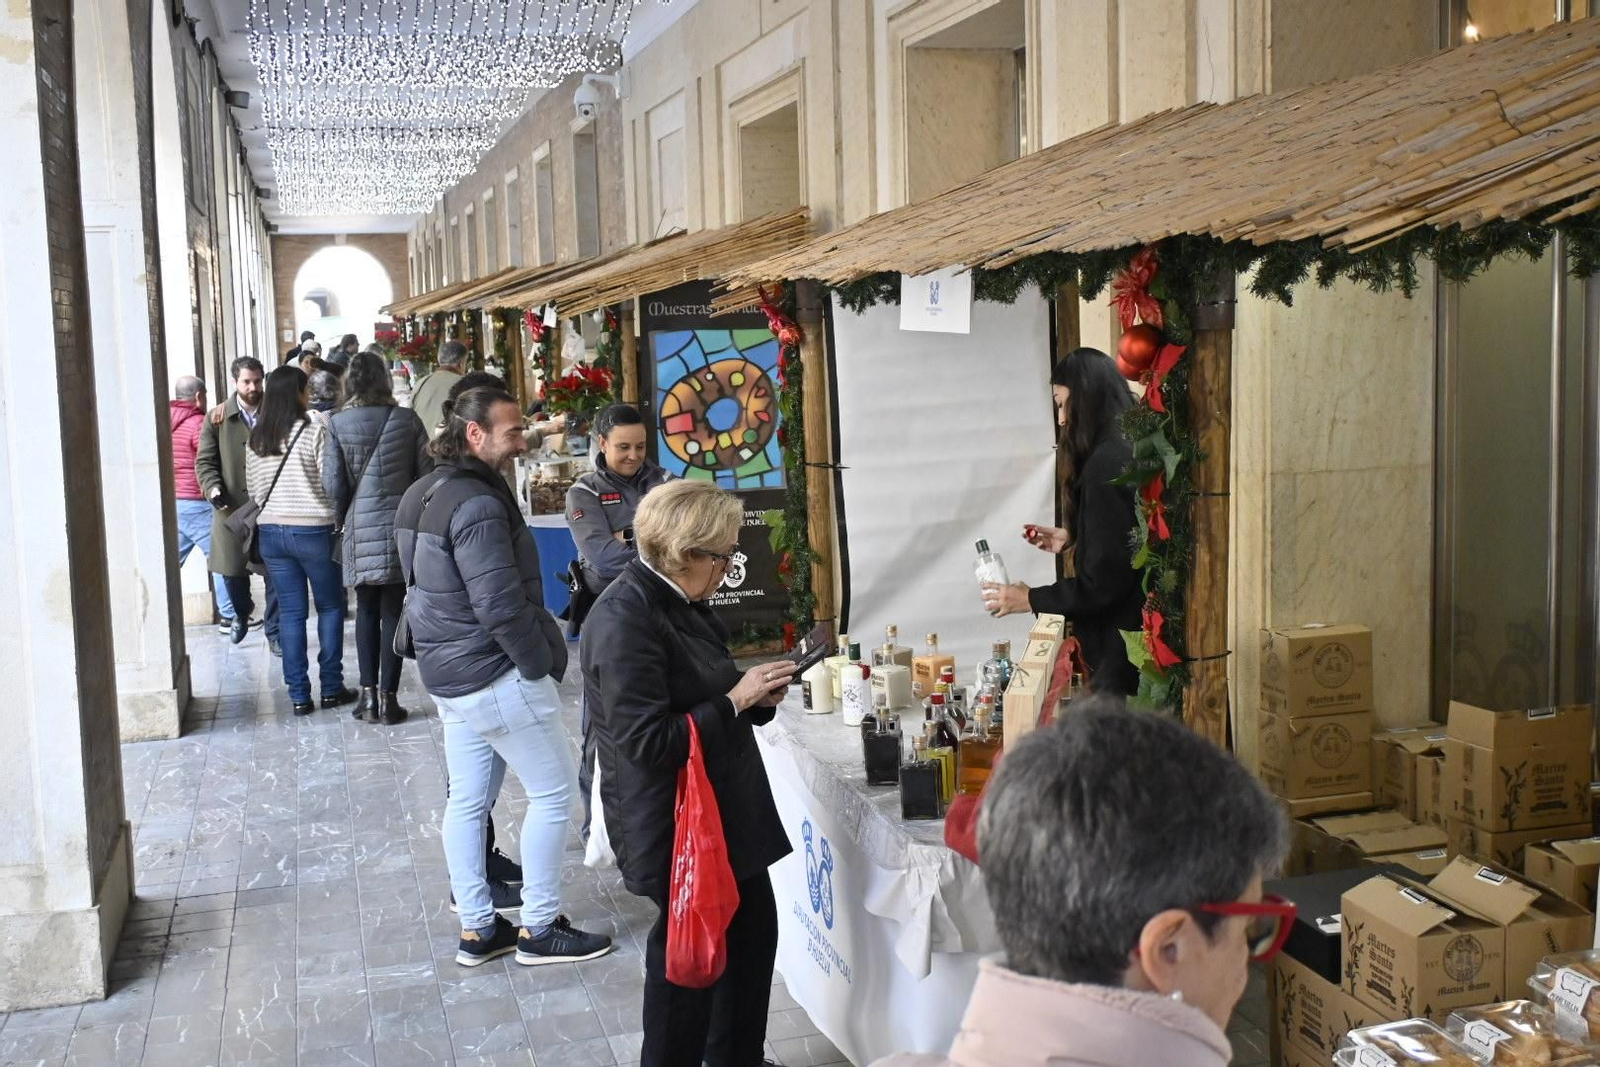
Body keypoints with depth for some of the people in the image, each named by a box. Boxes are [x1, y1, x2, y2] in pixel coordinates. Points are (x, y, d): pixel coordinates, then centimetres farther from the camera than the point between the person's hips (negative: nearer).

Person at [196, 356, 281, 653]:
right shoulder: (218, 418, 3)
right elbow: (205, 461, 1)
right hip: (232, 509, 0)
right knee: (233, 570, 10)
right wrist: (214, 489, -17)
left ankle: (274, 632, 14)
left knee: (275, 574, 1)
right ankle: (242, 612, 40)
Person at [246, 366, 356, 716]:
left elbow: (253, 488, 10)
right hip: (313, 530, -5)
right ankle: (331, 688, 11)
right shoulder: (315, 427, -11)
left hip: (270, 530, 5)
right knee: (330, 607, 10)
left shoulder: (257, 437, 6)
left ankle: (299, 695, 10)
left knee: (290, 612, 9)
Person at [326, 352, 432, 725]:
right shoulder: (407, 420, -3)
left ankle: (368, 696, 12)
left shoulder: (338, 423, -3)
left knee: (367, 611, 12)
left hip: (360, 529, 1)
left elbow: (335, 484, -3)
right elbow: (426, 474, 0)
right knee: (393, 612, 4)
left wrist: (343, 522, 13)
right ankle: (388, 699, 5)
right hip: (400, 526, 0)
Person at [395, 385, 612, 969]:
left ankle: (476, 929, 22)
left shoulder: (421, 495, 10)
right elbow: (501, 606, -25)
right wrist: (544, 666, -13)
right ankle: (538, 929, 10)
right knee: (553, 793, 3)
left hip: (447, 674, 10)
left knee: (467, 800, 13)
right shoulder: (478, 505, -22)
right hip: (497, 676, -10)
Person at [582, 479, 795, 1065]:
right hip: (677, 823, -10)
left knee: (753, 928, 19)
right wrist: (736, 699, -21)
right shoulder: (625, 620, -23)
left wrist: (756, 695, -1)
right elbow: (647, 741, -26)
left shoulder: (678, 600, 6)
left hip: (724, 806, 10)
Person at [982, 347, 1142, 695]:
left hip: (1121, 648, -9)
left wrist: (1030, 599, -10)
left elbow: (1104, 582, -20)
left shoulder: (1107, 465, -19)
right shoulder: (1133, 451, 9)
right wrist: (1073, 539, 17)